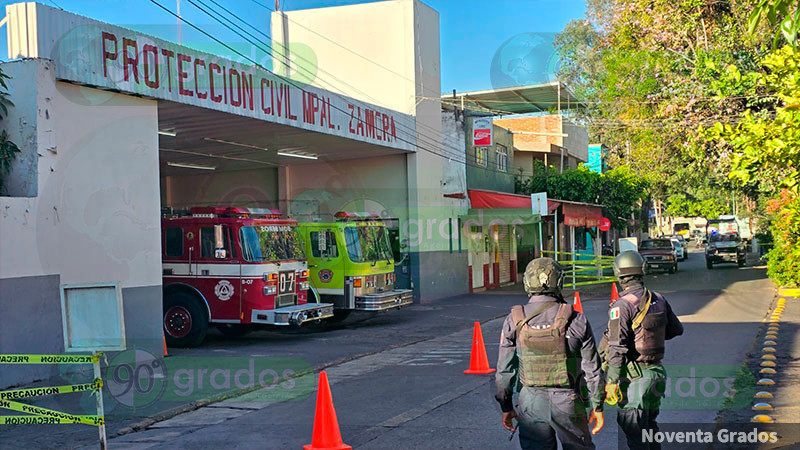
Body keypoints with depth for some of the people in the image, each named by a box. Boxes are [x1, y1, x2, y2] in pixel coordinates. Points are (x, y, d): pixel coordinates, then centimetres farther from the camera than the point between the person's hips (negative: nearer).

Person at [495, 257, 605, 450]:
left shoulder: (514, 321, -5)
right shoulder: (576, 320, -9)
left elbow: (505, 369, -1)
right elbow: (592, 368, -4)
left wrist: (506, 406, 10)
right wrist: (597, 406, 7)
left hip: (531, 405, 1)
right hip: (568, 404, -1)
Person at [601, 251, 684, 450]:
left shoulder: (621, 306, -17)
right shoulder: (659, 300, 4)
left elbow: (617, 348, -20)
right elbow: (677, 330, 19)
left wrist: (612, 381, -16)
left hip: (634, 376, -7)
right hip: (657, 372, 7)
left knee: (634, 430, -1)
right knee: (649, 424, 22)